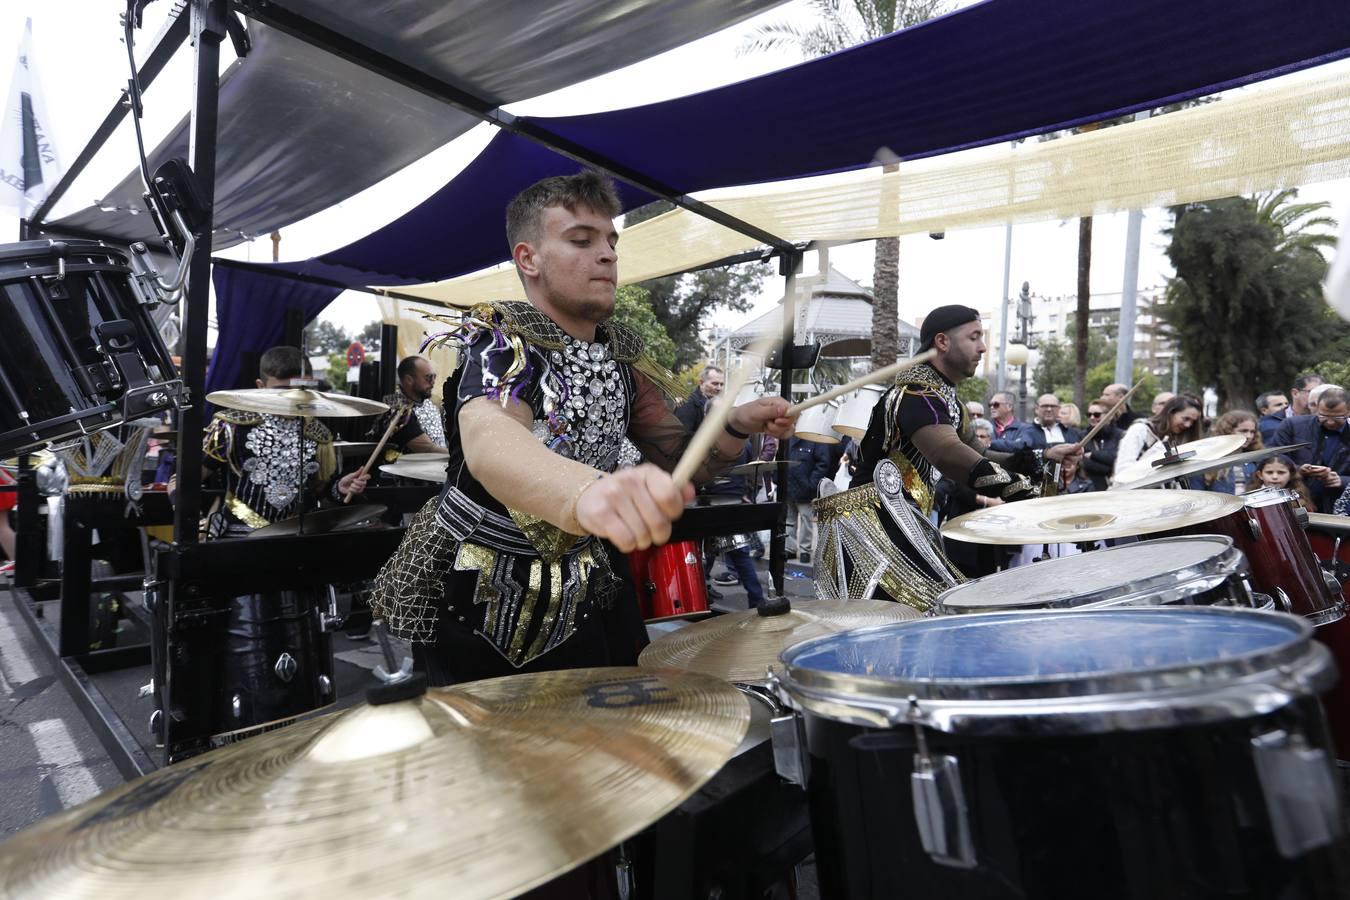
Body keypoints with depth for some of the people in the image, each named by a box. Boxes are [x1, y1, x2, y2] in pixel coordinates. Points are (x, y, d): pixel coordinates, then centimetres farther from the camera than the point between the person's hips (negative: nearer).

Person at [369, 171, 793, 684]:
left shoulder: (620, 352, 1)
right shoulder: (495, 340, -19)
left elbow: (680, 460, 5)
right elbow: (488, 443, -42)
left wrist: (736, 428, -17)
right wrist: (588, 491, -63)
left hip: (587, 594, 6)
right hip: (481, 600, -5)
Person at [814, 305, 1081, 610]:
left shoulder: (946, 396, 18)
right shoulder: (916, 392, -15)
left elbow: (972, 455, 21)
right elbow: (948, 454, -34)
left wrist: (1043, 457, 11)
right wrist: (1026, 491, -40)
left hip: (901, 521, 10)